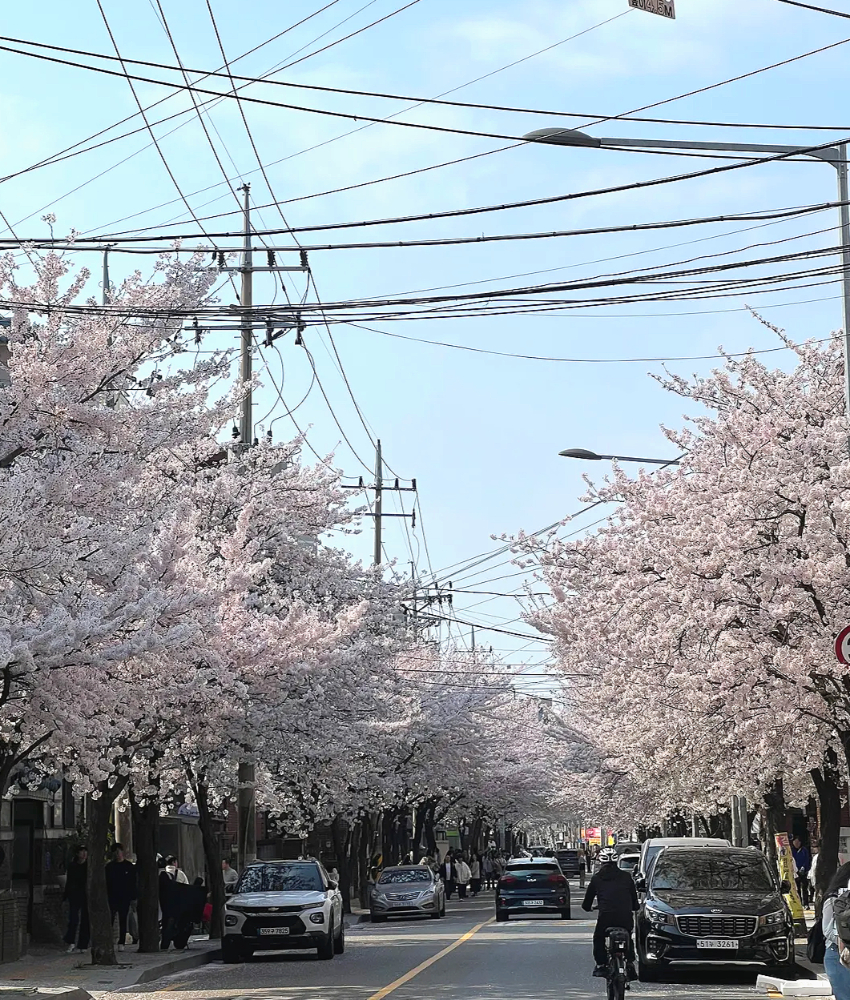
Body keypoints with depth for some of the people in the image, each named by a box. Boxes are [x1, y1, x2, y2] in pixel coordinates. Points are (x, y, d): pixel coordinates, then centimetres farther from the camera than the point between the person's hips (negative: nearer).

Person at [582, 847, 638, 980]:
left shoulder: (597, 878, 10)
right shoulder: (626, 877, 13)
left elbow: (588, 898, 18)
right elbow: (634, 897, 19)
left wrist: (587, 907, 39)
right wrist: (634, 908, 39)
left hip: (606, 915, -2)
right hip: (626, 916, 2)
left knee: (599, 939, 21)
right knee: (627, 939, 23)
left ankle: (601, 965, 16)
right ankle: (630, 965, 10)